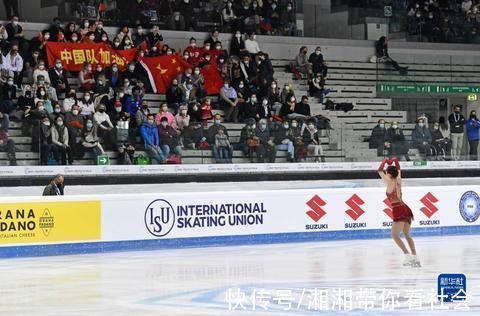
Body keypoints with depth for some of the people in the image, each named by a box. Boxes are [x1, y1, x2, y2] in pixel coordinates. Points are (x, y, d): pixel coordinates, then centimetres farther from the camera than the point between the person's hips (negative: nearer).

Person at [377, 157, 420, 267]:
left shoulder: (389, 182, -5)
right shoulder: (398, 181, 12)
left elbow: (379, 170, 3)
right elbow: (398, 169, 31)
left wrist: (385, 161, 15)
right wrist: (395, 160, 29)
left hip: (399, 210, -8)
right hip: (406, 209, 8)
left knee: (395, 235, -6)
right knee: (407, 235, 17)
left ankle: (408, 255, -19)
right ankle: (415, 257, 10)